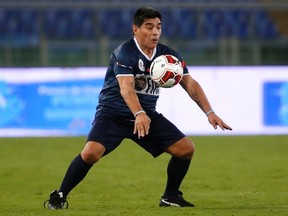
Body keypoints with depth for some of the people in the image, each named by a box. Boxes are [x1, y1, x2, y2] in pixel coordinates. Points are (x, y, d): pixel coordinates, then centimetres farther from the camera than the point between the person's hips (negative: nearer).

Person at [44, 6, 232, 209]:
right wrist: (139, 114, -51)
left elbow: (190, 84, 3)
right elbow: (126, 87, -33)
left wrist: (209, 112, -9)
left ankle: (170, 196, 15)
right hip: (113, 113, -6)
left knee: (186, 148, -5)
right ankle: (59, 196, -8)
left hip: (147, 115, 6)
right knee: (91, 153, -27)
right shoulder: (125, 52, -19)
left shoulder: (168, 55, 0)